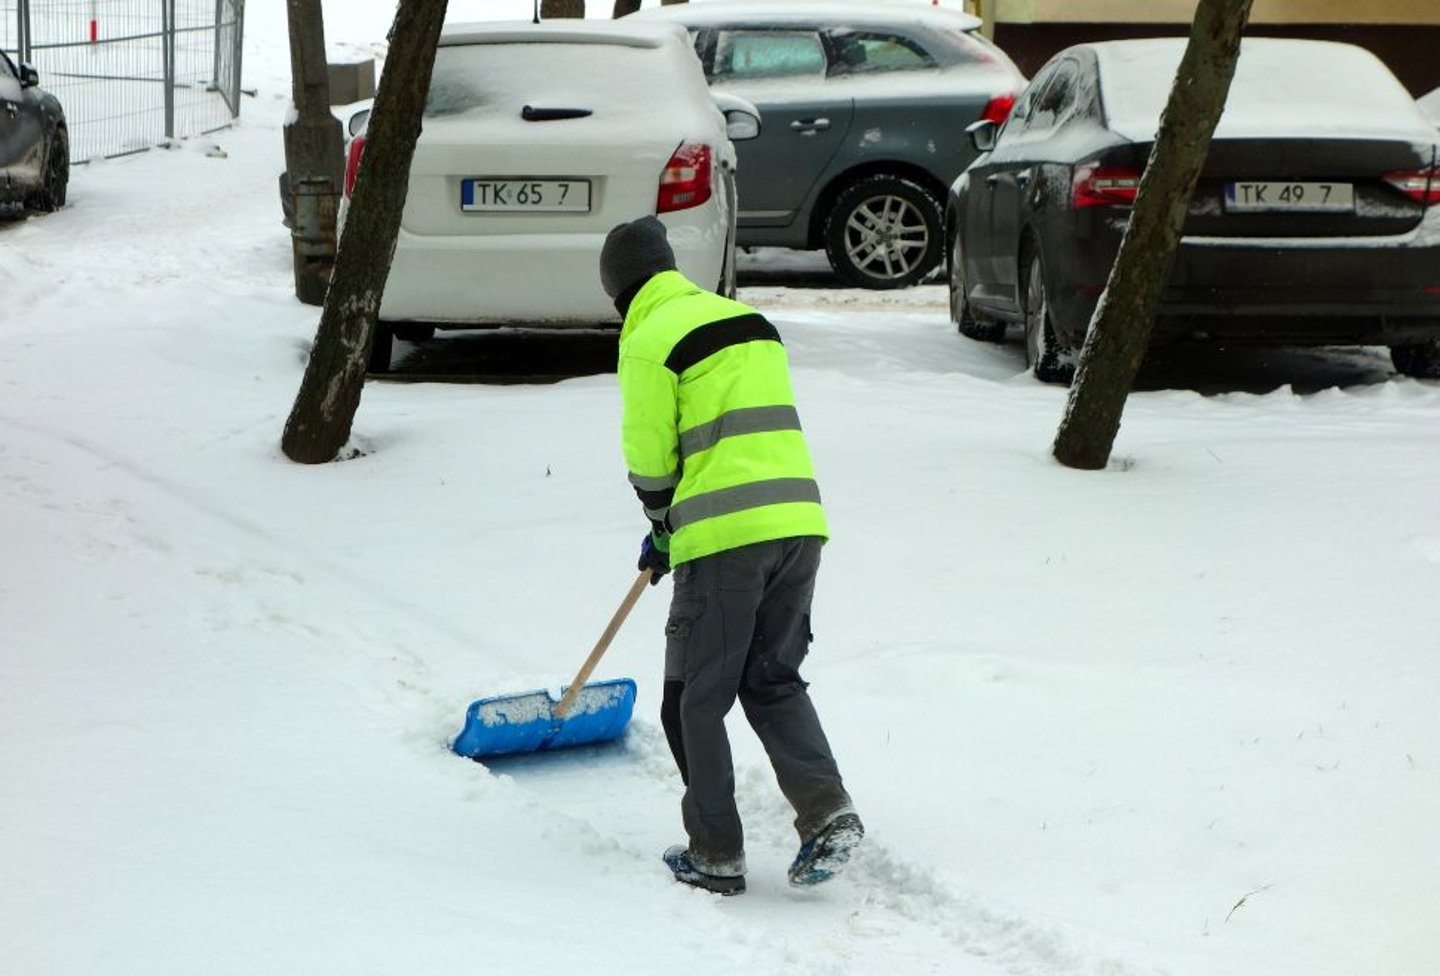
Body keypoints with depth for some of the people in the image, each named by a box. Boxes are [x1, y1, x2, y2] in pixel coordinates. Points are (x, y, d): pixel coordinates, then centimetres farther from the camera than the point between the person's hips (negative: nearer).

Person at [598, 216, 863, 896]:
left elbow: (649, 456, -2)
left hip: (726, 537, -7)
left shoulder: (648, 342, -3)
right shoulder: (752, 322, 20)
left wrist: (662, 528, 18)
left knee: (696, 699, 7)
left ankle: (716, 857, 10)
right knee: (774, 682, 17)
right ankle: (827, 812, -2)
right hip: (798, 522, 7)